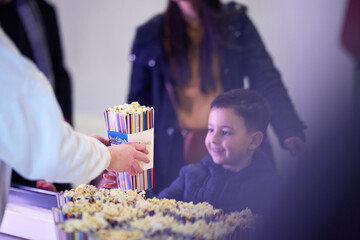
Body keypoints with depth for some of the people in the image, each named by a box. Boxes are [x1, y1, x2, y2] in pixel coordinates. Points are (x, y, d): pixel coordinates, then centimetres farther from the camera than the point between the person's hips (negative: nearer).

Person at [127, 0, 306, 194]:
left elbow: (266, 81, -9)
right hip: (175, 155, 1)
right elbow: (139, 102, 8)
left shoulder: (236, 24, 3)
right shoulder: (151, 35, 6)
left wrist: (290, 131, -25)